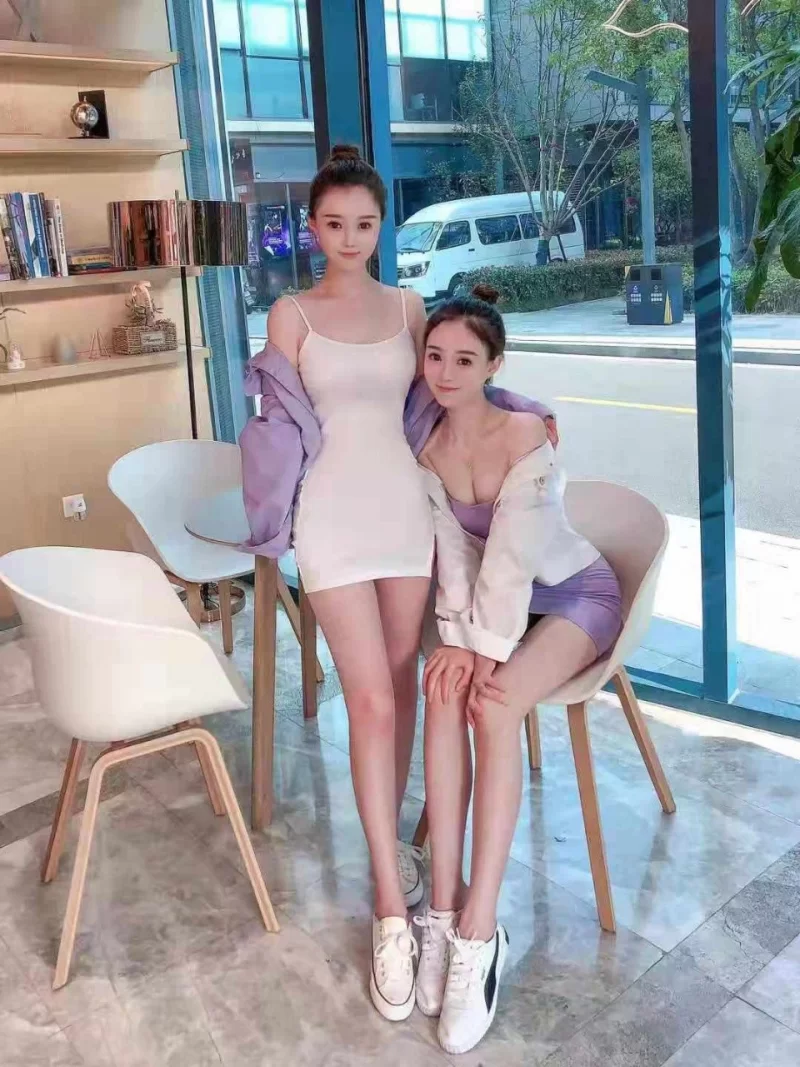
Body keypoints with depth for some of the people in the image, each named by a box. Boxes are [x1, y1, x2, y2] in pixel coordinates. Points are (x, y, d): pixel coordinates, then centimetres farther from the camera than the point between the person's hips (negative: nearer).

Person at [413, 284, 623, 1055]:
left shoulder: (524, 433, -24)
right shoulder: (426, 447, -5)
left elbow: (514, 553, -28)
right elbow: (452, 552, -8)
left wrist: (487, 650, -28)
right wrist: (458, 639, -20)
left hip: (575, 594, -5)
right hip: (496, 601, 5)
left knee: (493, 702, -31)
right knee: (444, 687, -26)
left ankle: (478, 929, -27)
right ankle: (444, 910, -22)